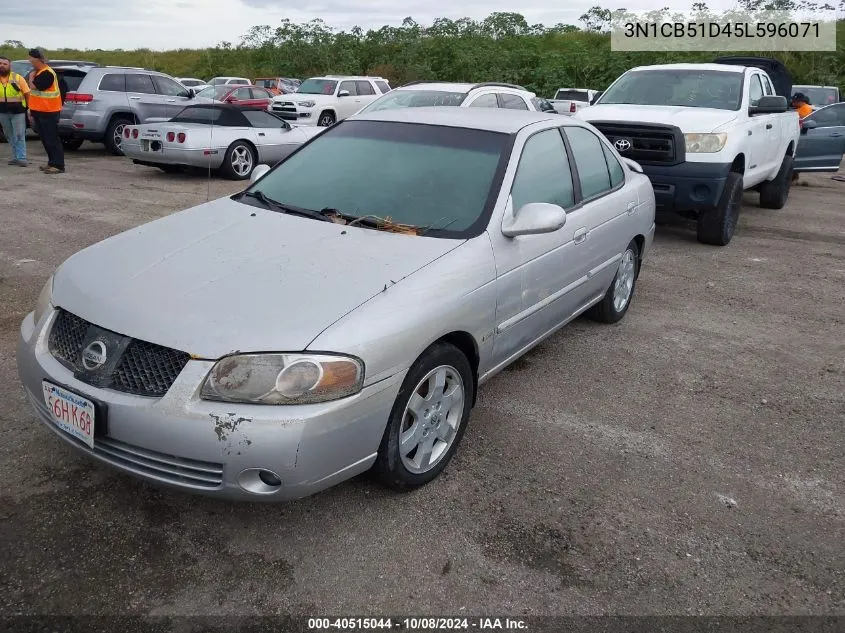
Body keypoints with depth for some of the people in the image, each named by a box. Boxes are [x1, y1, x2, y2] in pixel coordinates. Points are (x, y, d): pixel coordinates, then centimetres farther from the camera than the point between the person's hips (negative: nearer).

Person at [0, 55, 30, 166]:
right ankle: (16, 156, 18)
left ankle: (21, 158, -4)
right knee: (10, 136, 10)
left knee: (19, 136, -5)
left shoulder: (18, 78, -3)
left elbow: (27, 94, -2)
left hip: (18, 112, -4)